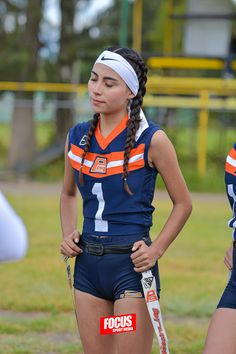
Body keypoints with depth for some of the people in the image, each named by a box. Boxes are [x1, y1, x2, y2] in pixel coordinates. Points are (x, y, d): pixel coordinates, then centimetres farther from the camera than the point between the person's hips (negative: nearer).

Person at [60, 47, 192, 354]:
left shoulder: (151, 140, -8)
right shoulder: (77, 138, 6)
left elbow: (183, 203, 1)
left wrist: (156, 250, -9)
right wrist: (68, 234, 7)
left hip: (132, 263, -5)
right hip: (88, 263, 5)